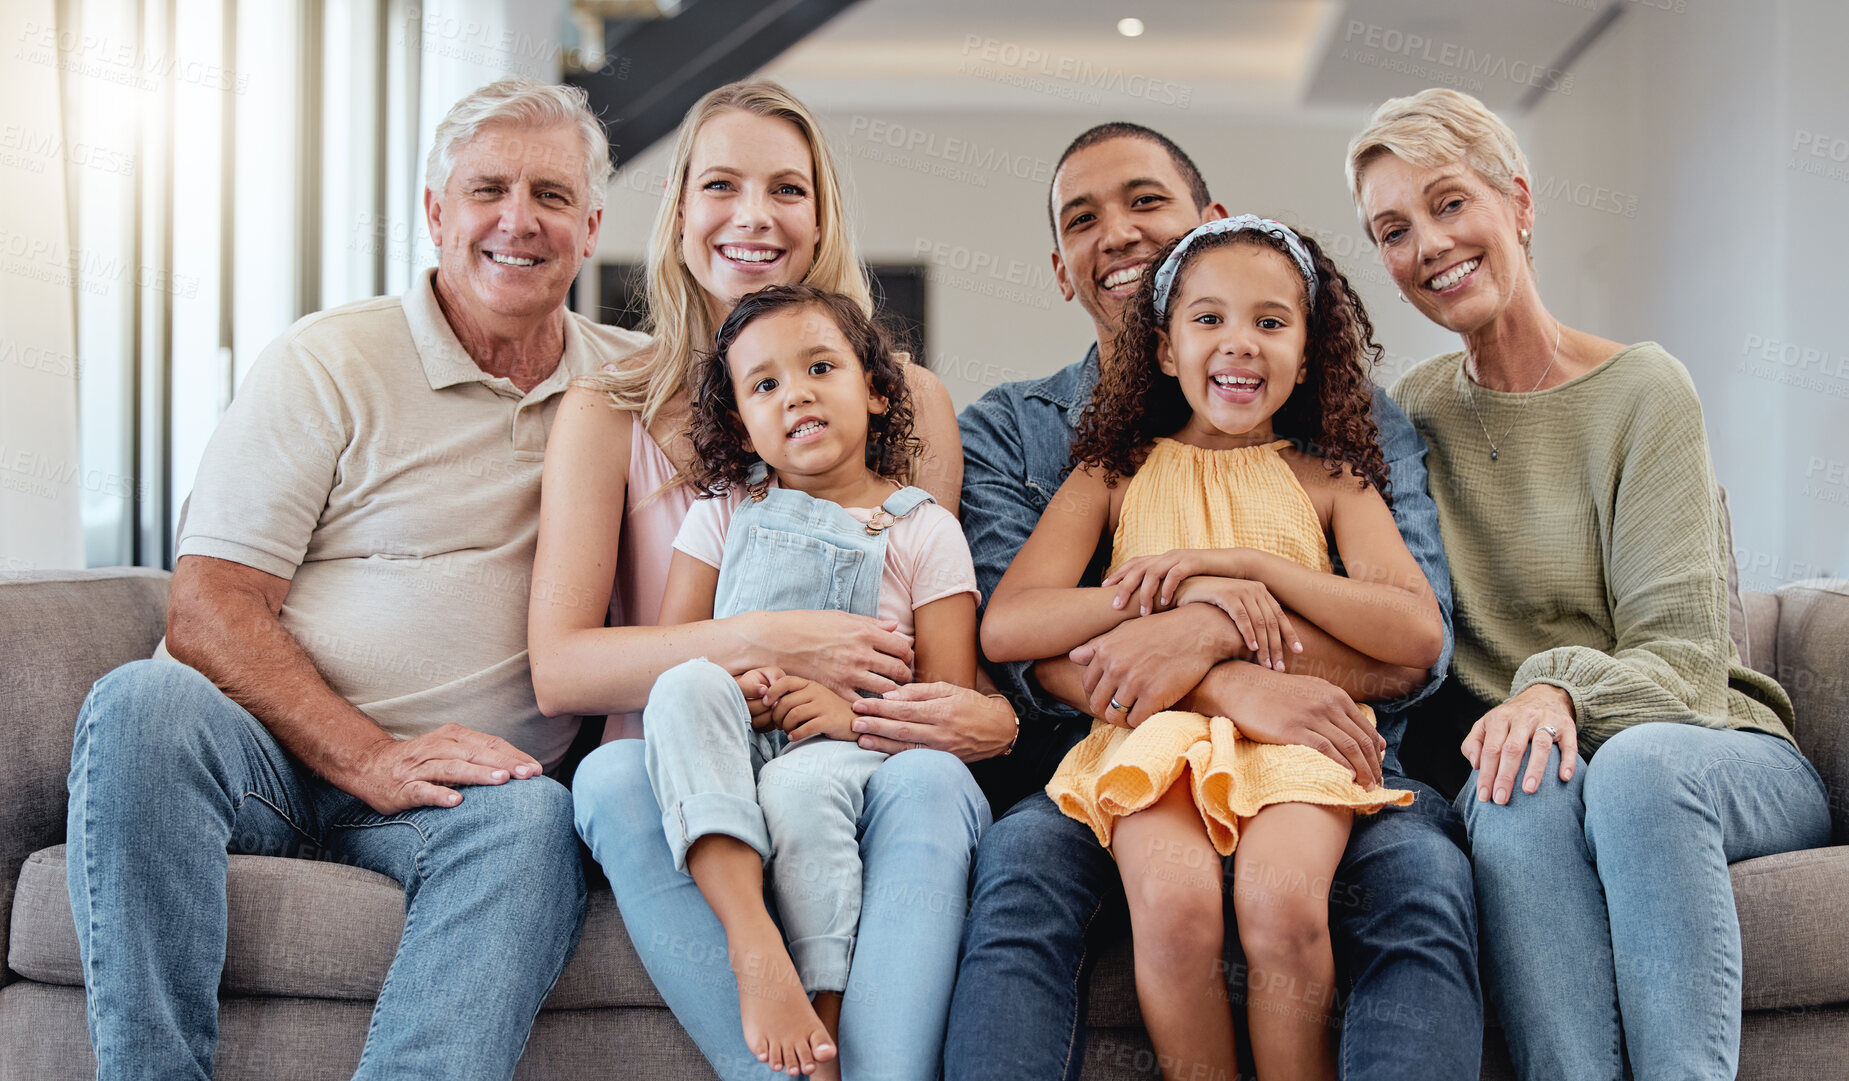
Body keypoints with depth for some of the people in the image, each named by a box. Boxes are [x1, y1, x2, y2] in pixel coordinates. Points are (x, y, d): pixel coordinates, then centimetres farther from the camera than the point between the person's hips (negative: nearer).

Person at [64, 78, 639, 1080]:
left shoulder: (637, 384, 14)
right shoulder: (328, 361, 2)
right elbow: (205, 613, -6)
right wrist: (370, 757, -20)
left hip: (475, 781, 1)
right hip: (270, 758, -1)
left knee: (531, 821, -33)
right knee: (141, 702, -32)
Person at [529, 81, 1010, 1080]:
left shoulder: (911, 402, 8)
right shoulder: (607, 416, 4)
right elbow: (559, 668, -6)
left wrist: (991, 718, -16)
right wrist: (757, 642, -20)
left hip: (859, 772, 0)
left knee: (927, 779, -33)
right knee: (613, 776, -33)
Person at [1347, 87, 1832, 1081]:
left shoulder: (1642, 390, -4)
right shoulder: (1412, 412, 9)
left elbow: (1683, 653, -11)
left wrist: (1563, 688, -32)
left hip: (1713, 748, -2)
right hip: (1511, 749, 2)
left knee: (1637, 763, -37)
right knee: (1520, 797, -35)